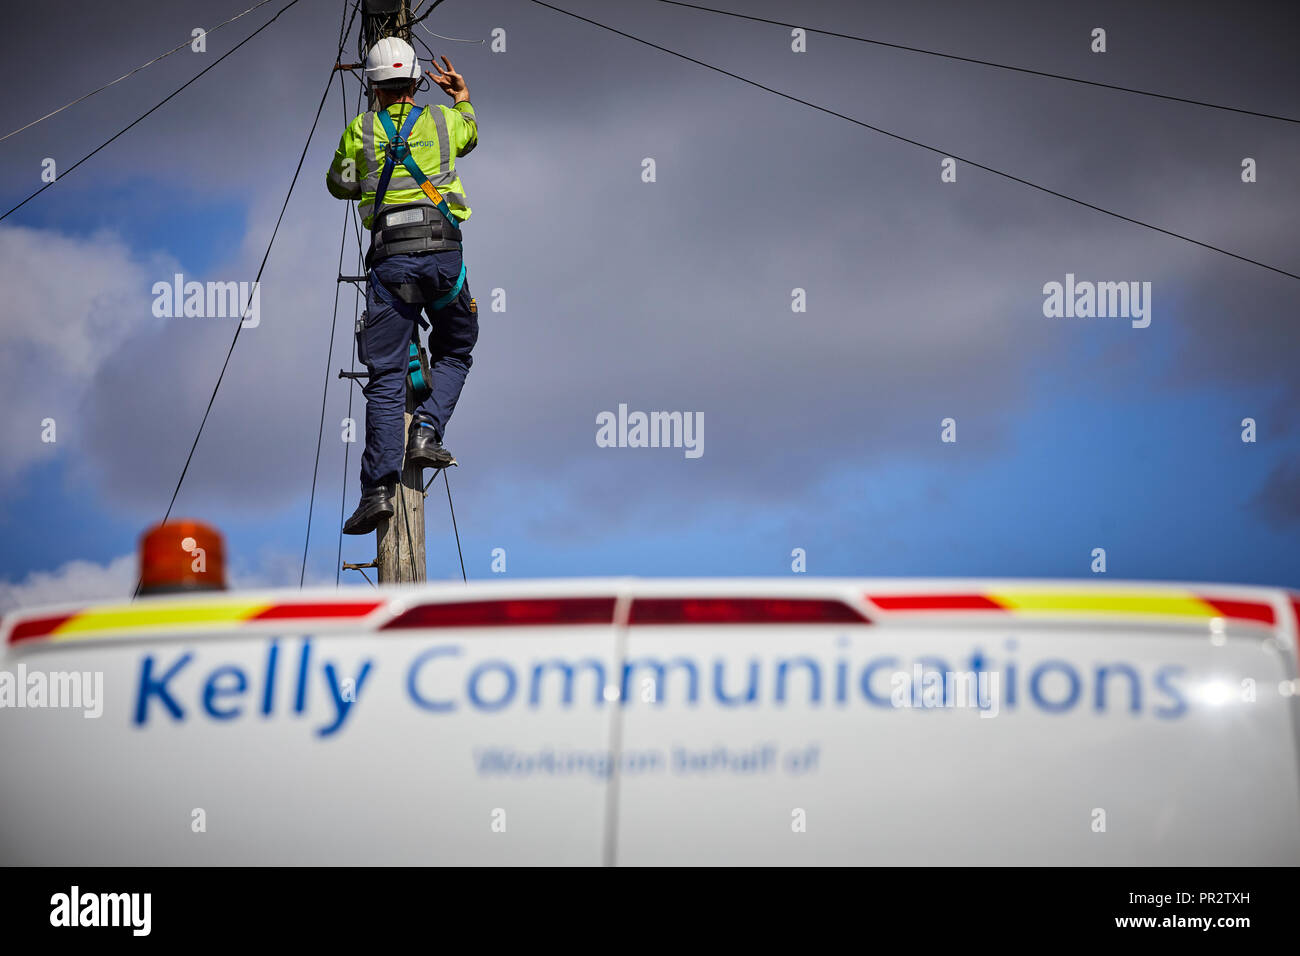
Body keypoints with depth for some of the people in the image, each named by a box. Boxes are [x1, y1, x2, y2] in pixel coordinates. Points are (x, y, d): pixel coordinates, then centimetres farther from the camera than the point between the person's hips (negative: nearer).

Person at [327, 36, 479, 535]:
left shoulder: (359, 131, 11)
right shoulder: (443, 120, 14)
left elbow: (339, 185, 26)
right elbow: (469, 134, 39)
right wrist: (464, 100, 57)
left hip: (390, 259, -1)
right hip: (443, 252, 1)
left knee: (385, 375, -2)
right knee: (454, 353, 22)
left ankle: (379, 485, -13)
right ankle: (427, 430, -2)